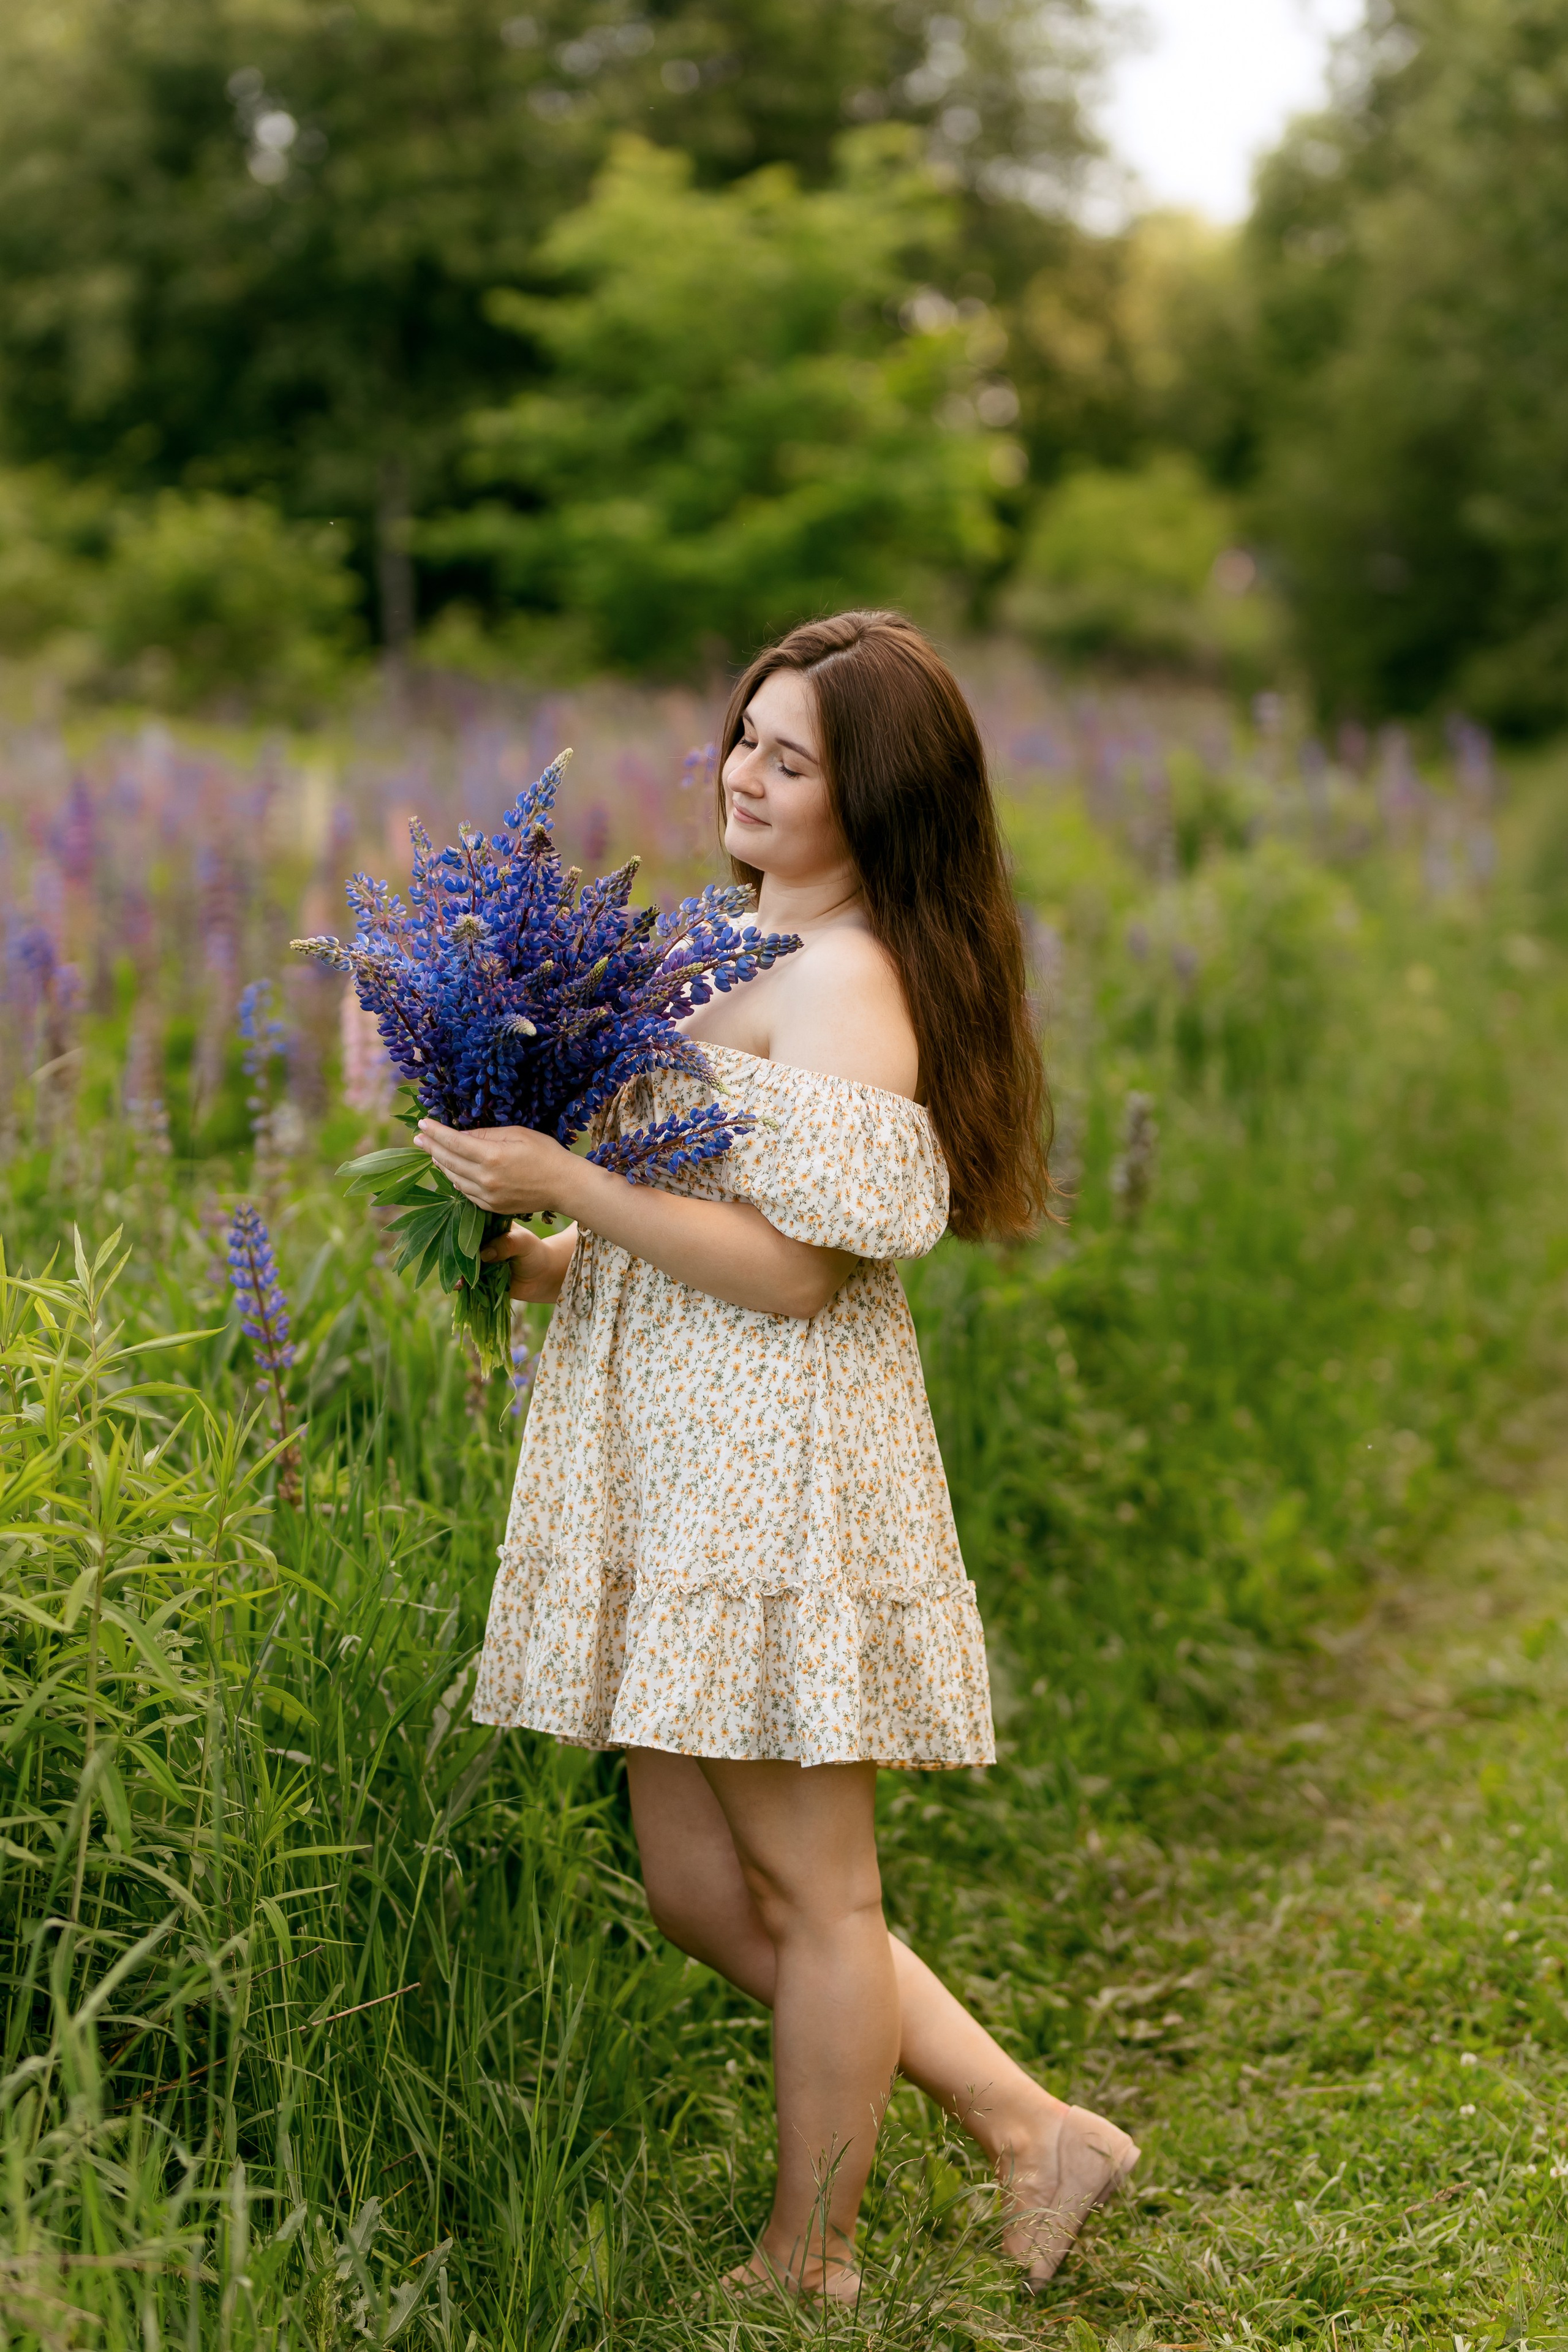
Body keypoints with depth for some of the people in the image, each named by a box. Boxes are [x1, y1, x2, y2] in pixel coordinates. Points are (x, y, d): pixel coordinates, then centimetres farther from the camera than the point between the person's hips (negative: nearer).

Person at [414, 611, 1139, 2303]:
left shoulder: (846, 979, -15)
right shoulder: (753, 952, 16)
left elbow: (794, 1266, -20)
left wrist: (566, 1183, -18)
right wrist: (565, 1261, 13)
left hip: (780, 1465, -11)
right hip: (682, 1464, 11)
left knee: (807, 1888, 5)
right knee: (699, 1885, 14)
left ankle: (805, 2271, 22)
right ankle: (1028, 2132, 23)